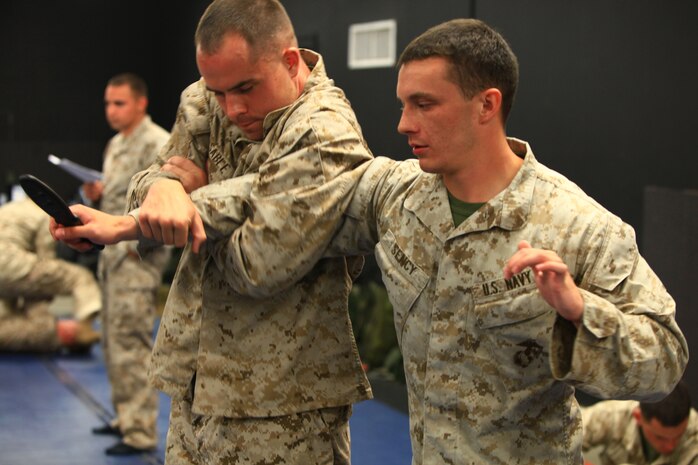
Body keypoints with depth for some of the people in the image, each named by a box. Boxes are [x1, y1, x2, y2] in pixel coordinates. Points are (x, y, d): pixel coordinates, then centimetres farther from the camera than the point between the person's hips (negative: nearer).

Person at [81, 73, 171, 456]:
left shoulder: (158, 144, -13)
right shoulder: (115, 144, 17)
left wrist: (139, 245, -19)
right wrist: (97, 195, 4)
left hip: (138, 257, -10)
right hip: (113, 253, 10)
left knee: (131, 342, -11)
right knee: (113, 340, 15)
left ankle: (140, 432, -7)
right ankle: (125, 416, 27)